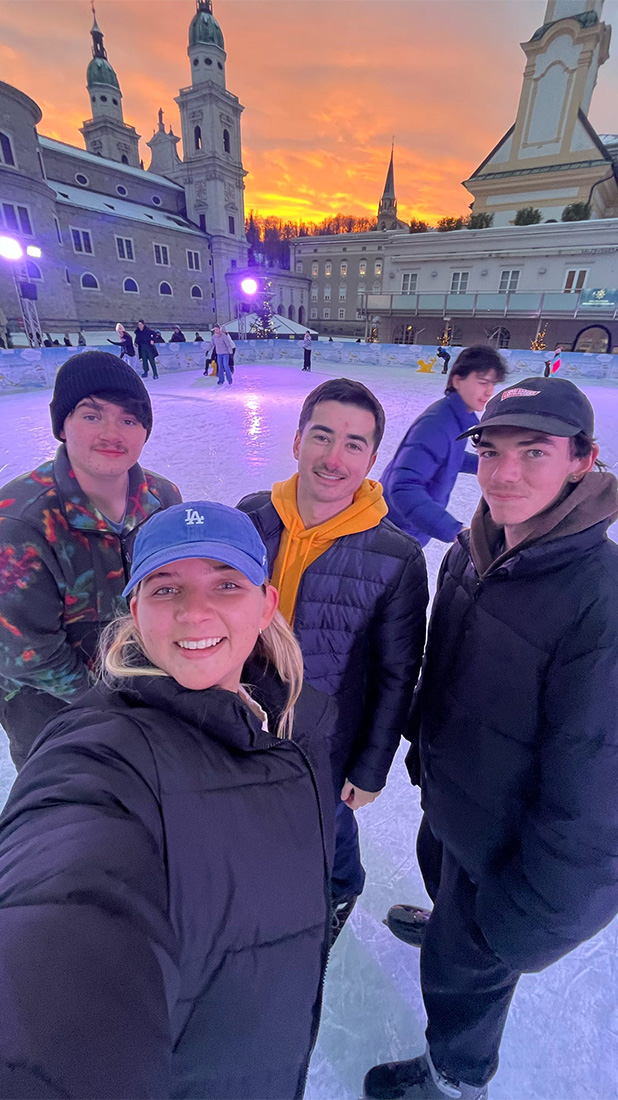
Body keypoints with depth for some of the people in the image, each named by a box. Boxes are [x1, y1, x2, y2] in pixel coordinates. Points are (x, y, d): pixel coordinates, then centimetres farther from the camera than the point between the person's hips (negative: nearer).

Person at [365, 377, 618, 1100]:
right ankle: (448, 922, 71)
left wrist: (531, 919, -15)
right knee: (438, 870, 35)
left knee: (465, 967, 21)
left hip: (511, 845, -6)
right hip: (449, 798, 6)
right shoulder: (470, 553, -10)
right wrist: (423, 748, 15)